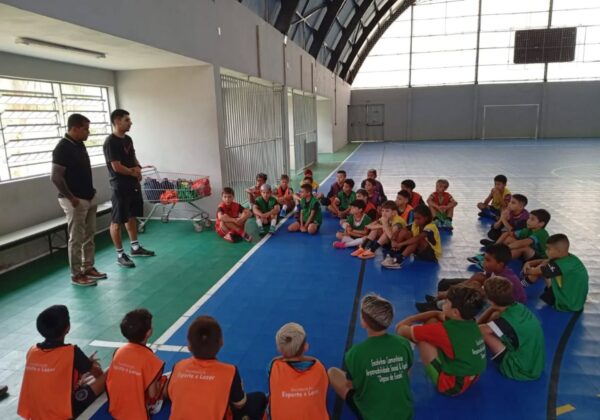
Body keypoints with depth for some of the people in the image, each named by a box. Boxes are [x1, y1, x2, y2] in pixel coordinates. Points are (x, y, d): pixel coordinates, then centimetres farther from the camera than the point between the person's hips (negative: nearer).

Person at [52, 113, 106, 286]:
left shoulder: (80, 145, 10)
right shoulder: (62, 148, -18)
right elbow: (56, 177, -21)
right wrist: (71, 198, -19)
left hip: (89, 198, 9)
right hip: (75, 201, -9)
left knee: (89, 236, 14)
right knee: (76, 239, -1)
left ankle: (88, 268, 25)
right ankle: (76, 275, 8)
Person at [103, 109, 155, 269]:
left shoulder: (128, 139, 11)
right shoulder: (110, 142, -16)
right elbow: (116, 167, -20)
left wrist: (138, 168, -2)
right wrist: (133, 172, -6)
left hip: (133, 184, 9)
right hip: (120, 186, -9)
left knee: (132, 216, 18)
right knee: (117, 220, 0)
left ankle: (135, 247, 30)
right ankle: (120, 255, 7)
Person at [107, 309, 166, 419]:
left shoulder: (118, 351, -8)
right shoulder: (149, 358, -24)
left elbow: (109, 382, 5)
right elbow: (152, 394, -16)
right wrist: (157, 382, 5)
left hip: (115, 410, 5)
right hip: (137, 414, -5)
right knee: (165, 380, 13)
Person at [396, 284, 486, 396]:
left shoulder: (444, 330, -29)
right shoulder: (470, 322, -6)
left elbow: (402, 331, -20)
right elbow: (438, 314, 10)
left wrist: (402, 325, 3)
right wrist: (411, 319, 1)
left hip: (451, 385, -8)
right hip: (470, 378, 8)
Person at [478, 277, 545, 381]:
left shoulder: (504, 321, -26)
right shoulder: (520, 307, -5)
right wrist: (492, 309, -5)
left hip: (521, 371, -7)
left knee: (482, 331, -14)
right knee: (495, 315, 5)